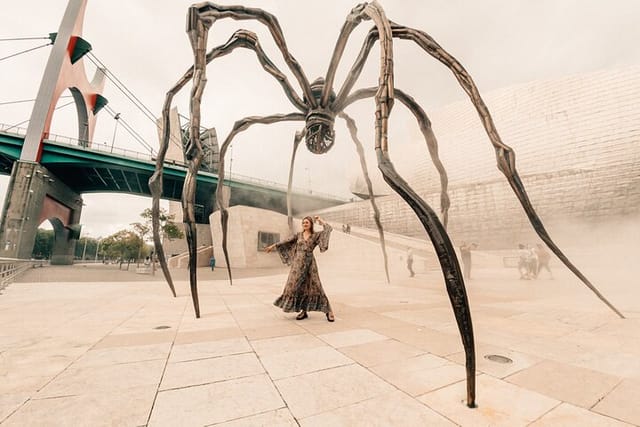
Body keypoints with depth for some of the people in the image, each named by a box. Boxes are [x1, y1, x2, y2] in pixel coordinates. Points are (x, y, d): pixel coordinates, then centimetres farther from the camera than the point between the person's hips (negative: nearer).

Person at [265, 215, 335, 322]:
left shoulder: (316, 235, 2)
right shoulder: (298, 235, 10)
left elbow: (329, 228, -8)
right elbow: (286, 241, 12)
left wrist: (320, 221, 5)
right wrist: (273, 246, 12)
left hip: (309, 263, -3)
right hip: (298, 263, 3)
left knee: (314, 286, -5)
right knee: (298, 286, 2)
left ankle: (328, 311, 5)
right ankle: (303, 311, 15)